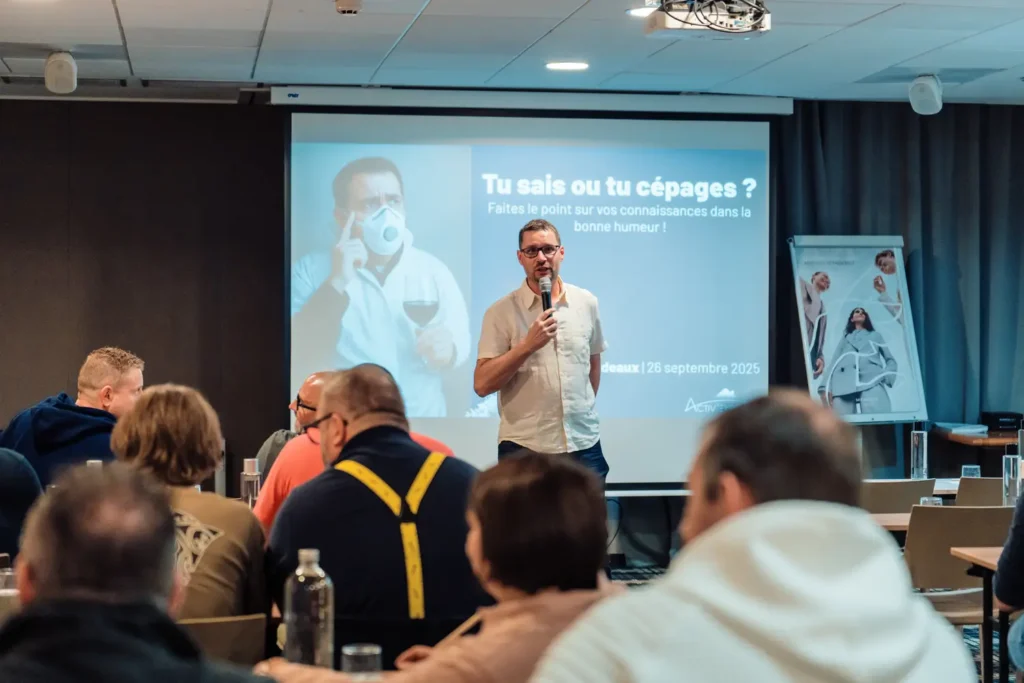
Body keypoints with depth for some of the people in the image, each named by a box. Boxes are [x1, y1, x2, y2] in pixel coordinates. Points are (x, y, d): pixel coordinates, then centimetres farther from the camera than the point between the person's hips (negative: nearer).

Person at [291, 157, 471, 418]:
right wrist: (337, 283, -17)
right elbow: (297, 352, -11)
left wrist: (447, 351, -14)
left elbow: (461, 343, 7)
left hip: (424, 417, 2)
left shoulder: (434, 271, 3)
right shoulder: (312, 270, -2)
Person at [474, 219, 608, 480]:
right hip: (524, 448, -3)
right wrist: (528, 345, -18)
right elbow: (482, 384, -10)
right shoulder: (501, 312, -5)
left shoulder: (586, 302, 6)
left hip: (584, 442, 3)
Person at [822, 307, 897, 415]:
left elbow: (890, 360, 27)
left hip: (872, 384, -1)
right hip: (844, 387, 1)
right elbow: (834, 362, 22)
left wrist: (886, 377, 3)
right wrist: (827, 388, 3)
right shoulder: (845, 339, 35)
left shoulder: (875, 335, 34)